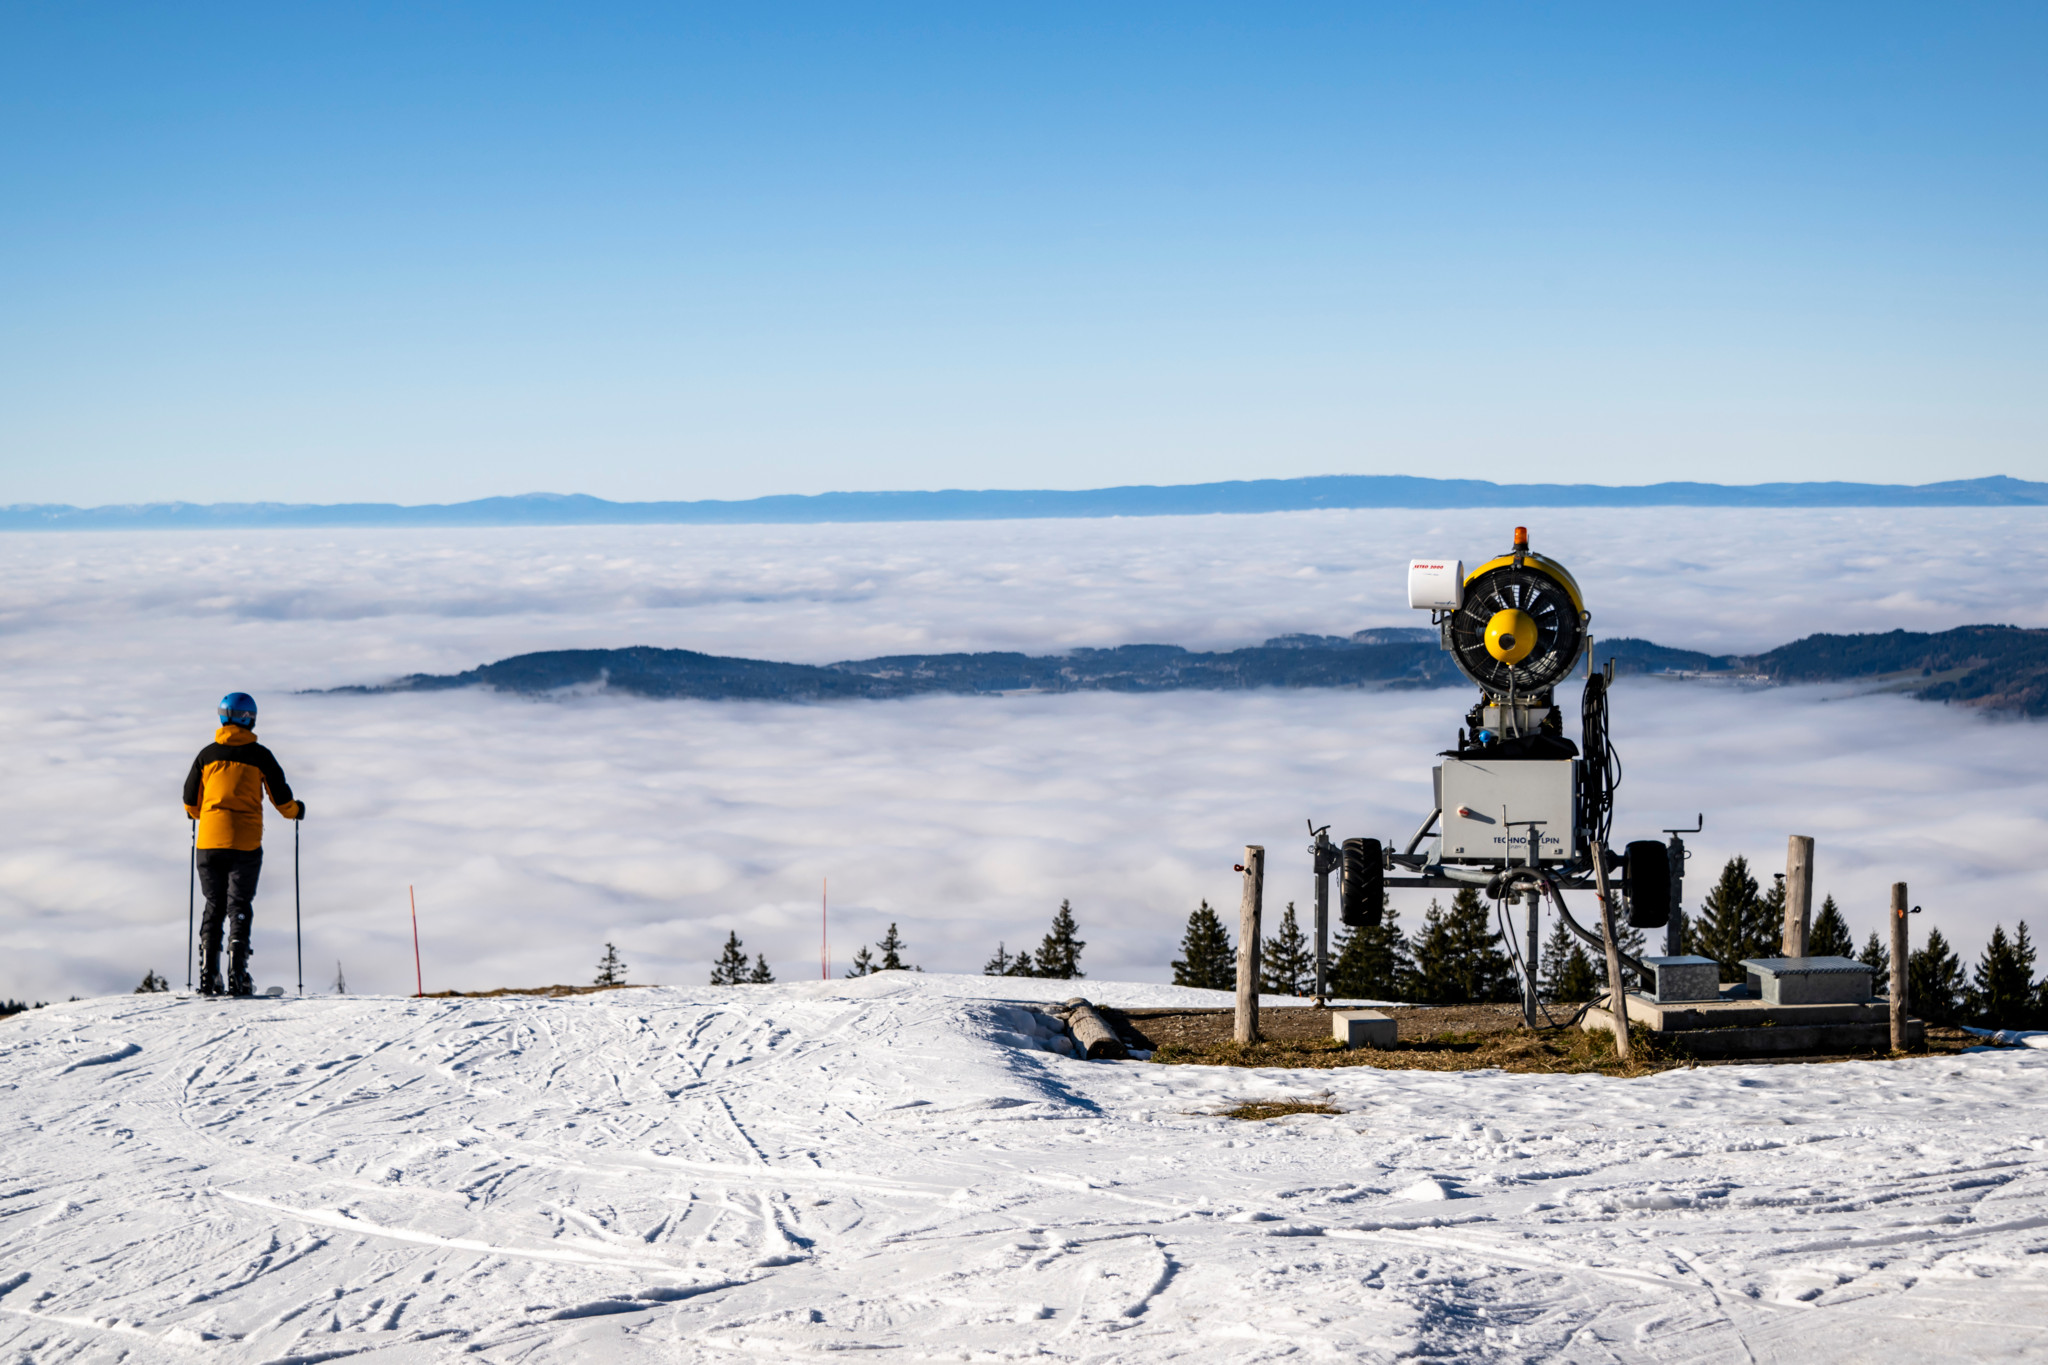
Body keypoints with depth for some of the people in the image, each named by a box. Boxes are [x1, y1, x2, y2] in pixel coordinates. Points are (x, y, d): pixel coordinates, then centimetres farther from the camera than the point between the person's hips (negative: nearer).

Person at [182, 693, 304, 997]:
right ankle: (237, 978, -6)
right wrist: (295, 810, 24)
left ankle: (208, 977, 2)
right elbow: (281, 798, 3)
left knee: (214, 907, 10)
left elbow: (191, 801, 11)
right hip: (245, 843, -2)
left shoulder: (207, 754, 6)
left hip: (209, 841, 2)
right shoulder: (259, 755, -1)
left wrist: (198, 814, 34)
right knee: (239, 907, 2)